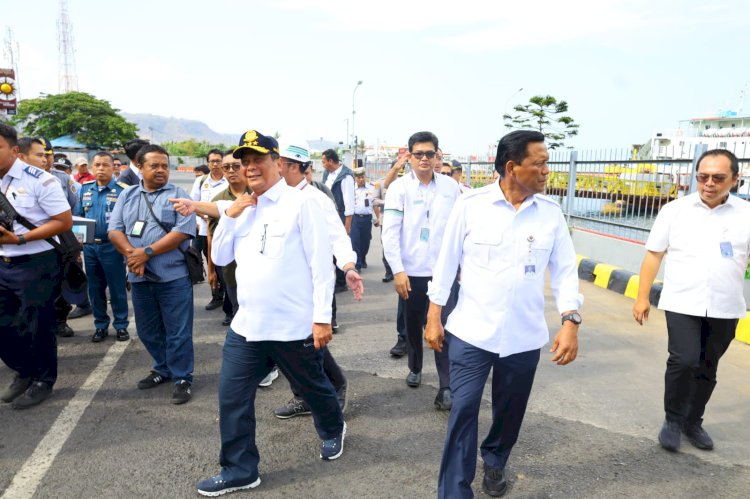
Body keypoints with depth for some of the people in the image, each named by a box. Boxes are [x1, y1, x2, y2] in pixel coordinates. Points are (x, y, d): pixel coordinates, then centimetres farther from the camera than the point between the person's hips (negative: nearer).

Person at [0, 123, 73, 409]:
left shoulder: (38, 180, -13)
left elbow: (64, 222, -16)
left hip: (36, 265, -6)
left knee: (35, 328, 5)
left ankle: (43, 381, 25)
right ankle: (24, 372, 37)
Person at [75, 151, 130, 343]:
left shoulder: (122, 190, -7)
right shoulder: (85, 189, 9)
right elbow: (77, 217, 13)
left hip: (112, 246, -5)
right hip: (90, 246, 5)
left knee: (117, 288, 4)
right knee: (95, 289, 12)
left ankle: (121, 325, 17)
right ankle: (100, 325, 25)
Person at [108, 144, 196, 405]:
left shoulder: (178, 195, -3)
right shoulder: (127, 195, 11)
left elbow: (183, 231, -14)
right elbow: (115, 229, 4)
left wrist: (147, 252, -17)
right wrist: (130, 253, -15)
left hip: (173, 276, -5)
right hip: (139, 276, 5)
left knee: (177, 332, 1)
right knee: (148, 330, 16)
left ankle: (182, 378, 14)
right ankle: (163, 369, 35)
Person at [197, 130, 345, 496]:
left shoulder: (300, 203, -10)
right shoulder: (241, 208, 10)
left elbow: (321, 264, -12)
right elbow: (220, 258, 11)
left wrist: (321, 318, -14)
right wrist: (229, 216, -4)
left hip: (293, 326, -5)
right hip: (246, 325, 5)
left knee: (313, 387, 17)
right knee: (232, 397, 7)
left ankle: (333, 431, 47)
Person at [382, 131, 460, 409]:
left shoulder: (450, 187, 2)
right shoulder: (399, 187, -4)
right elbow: (390, 231, -8)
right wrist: (397, 270, -13)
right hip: (412, 271, 0)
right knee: (413, 324, 16)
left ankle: (446, 385, 6)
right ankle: (415, 368, 37)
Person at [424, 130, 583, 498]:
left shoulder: (551, 213, -1)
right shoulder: (471, 204, -8)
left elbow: (565, 270, 2)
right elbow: (447, 261, -2)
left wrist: (570, 320, -11)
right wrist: (434, 316, -1)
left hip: (524, 336, 3)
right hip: (471, 332, -3)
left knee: (510, 411, 18)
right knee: (463, 411, -1)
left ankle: (495, 462, 47)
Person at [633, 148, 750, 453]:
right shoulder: (675, 210, 0)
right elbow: (654, 254, 3)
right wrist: (642, 297, 0)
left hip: (725, 308, 2)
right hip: (682, 304, -2)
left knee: (707, 369, 12)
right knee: (683, 361, -12)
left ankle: (693, 422, 32)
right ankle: (673, 420, 11)